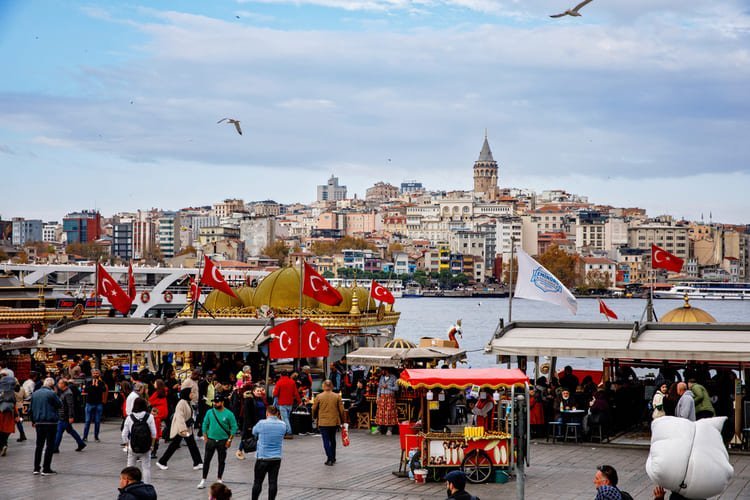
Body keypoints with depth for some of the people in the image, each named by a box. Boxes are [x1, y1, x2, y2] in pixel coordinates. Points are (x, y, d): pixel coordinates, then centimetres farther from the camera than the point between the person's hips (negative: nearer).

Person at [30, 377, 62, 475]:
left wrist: (33, 420, 23)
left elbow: (32, 408, 13)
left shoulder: (35, 393, 8)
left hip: (38, 422, 6)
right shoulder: (51, 393, -12)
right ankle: (46, 469, -3)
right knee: (50, 445, 0)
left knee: (39, 445, 15)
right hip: (51, 422, -6)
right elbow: (60, 404, -5)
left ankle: (36, 468, 16)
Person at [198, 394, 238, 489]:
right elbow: (205, 424, 6)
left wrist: (229, 440, -8)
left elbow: (234, 427, -5)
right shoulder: (210, 412, -2)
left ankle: (219, 479, 24)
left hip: (223, 441, -1)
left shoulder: (228, 414, -8)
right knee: (206, 460, 1)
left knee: (222, 461, 10)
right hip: (211, 440, 1)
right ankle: (203, 480, 7)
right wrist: (205, 437, 1)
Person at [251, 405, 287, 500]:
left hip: (262, 457, -3)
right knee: (273, 482, 5)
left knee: (258, 482, 6)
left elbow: (254, 432, 6)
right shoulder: (283, 425, -2)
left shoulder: (262, 423, -12)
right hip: (276, 458, 3)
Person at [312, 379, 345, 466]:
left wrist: (315, 417, 22)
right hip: (335, 422, 2)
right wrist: (342, 421, 10)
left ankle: (330, 459, -9)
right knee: (332, 439, 19)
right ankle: (333, 458, 26)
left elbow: (314, 409, 2)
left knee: (326, 441, 0)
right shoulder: (337, 396, -3)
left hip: (323, 422, -2)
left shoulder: (319, 396, -5)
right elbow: (341, 410, -1)